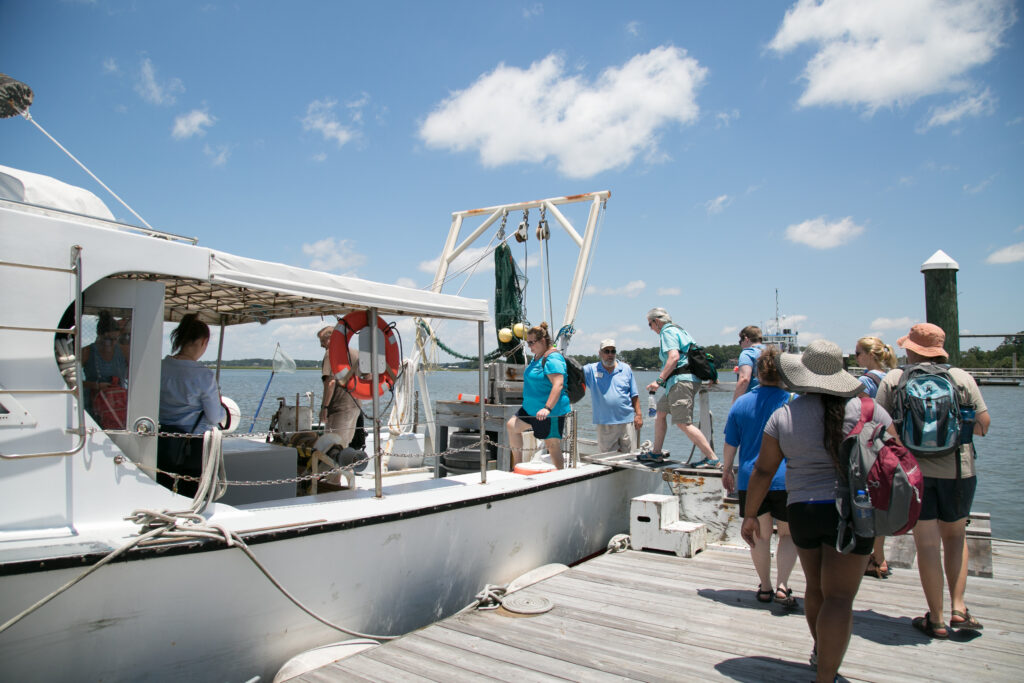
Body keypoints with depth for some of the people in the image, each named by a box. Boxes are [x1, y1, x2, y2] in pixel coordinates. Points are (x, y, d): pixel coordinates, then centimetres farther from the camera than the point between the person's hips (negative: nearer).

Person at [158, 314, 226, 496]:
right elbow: (215, 418, -10)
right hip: (191, 447, -5)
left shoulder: (161, 366, -2)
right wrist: (221, 407, 12)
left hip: (161, 444, 5)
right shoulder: (203, 375, -16)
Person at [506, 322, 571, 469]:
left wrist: (547, 408, -37)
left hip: (551, 412, -10)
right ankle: (517, 464, 15)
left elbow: (558, 385, -29)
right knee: (511, 425, 7)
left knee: (552, 444, -4)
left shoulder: (552, 359, -18)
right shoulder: (537, 357, 14)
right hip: (531, 408, 10)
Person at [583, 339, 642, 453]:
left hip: (626, 420, 1)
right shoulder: (591, 369, 3)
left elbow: (634, 395, 9)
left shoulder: (626, 369, 7)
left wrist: (638, 414, 3)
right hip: (604, 423, -1)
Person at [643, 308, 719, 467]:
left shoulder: (667, 332, -8)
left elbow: (674, 357, -23)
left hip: (681, 381, -11)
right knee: (660, 413, 20)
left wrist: (659, 380, -22)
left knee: (683, 423, -14)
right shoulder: (678, 330, 22)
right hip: (680, 381, 11)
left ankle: (712, 458, -12)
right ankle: (656, 452, 27)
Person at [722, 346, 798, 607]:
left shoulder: (741, 403, 0)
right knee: (788, 534, 14)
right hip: (786, 479, -2)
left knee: (760, 535, 14)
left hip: (750, 479, 2)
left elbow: (730, 443, 5)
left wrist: (726, 470, 18)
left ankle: (765, 588, 23)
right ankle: (782, 586, 3)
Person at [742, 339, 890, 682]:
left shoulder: (784, 415, -2)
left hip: (802, 511, 2)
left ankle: (820, 652, 43)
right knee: (839, 597, 0)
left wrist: (750, 515, 9)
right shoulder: (866, 409, -4)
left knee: (815, 587, 22)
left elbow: (763, 470, 0)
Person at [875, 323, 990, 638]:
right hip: (958, 470, 2)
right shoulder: (961, 377, -1)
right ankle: (958, 608, 17)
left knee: (927, 542, 6)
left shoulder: (892, 379, -3)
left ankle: (936, 619, 14)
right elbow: (983, 423, 1)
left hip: (911, 471, -1)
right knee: (955, 535, 21)